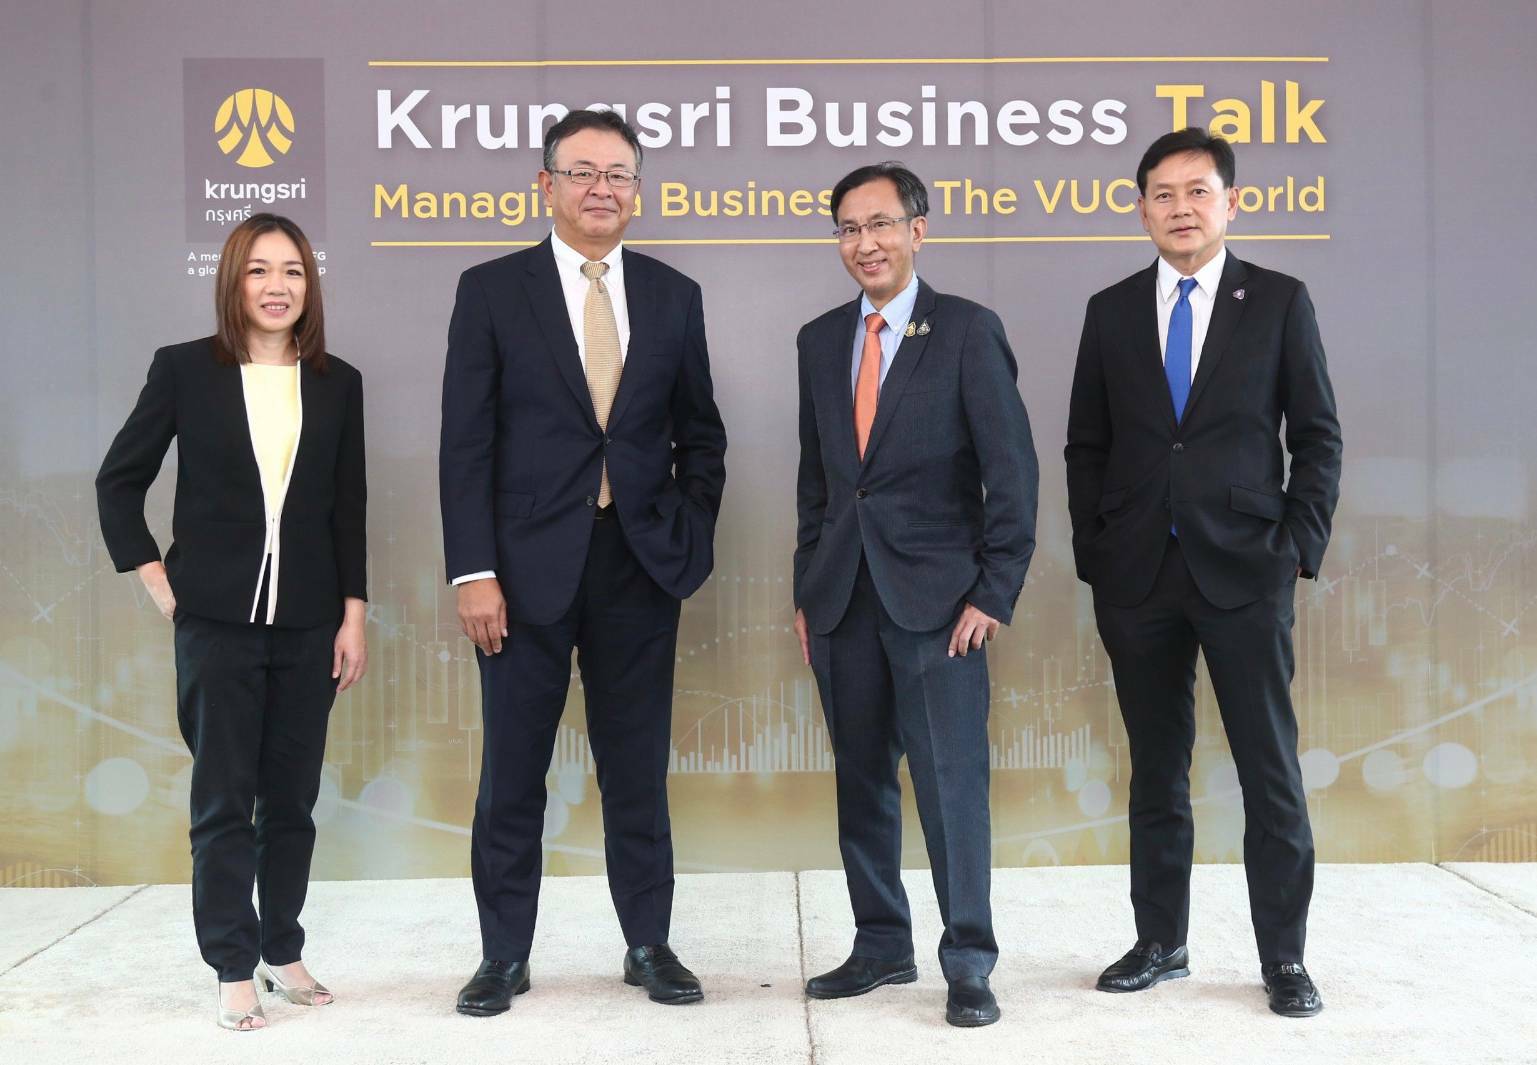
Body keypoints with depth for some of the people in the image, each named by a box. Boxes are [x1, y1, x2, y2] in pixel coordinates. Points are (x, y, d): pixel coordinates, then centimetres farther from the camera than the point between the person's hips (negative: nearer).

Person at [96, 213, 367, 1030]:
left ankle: (283, 951, 22)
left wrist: (354, 616, 3)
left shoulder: (337, 383, 5)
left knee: (292, 799, 9)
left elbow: (349, 510, 7)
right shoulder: (186, 369, -1)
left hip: (308, 624, 2)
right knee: (223, 802, 3)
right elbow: (119, 480, 5)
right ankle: (233, 969, 12)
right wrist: (154, 579, -2)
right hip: (217, 620, -2)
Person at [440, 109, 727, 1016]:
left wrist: (692, 538, 2)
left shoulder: (673, 296, 8)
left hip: (640, 566, 2)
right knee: (513, 772, 7)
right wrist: (474, 571, -10)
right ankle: (505, 955, 21)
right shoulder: (492, 290, 0)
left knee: (639, 768, 10)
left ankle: (650, 944, 24)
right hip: (529, 565, -2)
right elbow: (467, 442, -4)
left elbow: (700, 434, 13)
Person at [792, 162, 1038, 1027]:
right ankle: (883, 945, 25)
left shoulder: (969, 331, -3)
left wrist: (995, 593, -11)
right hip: (844, 595, 5)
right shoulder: (820, 340, 12)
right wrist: (808, 591, 11)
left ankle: (969, 963, 10)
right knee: (861, 779, 11)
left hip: (936, 596, -5)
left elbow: (1013, 471, -6)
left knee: (953, 778, -2)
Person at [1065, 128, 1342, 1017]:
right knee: (1157, 769, 10)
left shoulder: (1280, 301, 4)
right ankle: (1161, 942, 21)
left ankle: (1284, 958, 12)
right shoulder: (1111, 311, 9)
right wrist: (1096, 558, 4)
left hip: (1245, 571, -2)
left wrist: (1300, 547, -5)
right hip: (1140, 575, 2)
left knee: (1272, 769, 1)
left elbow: (1318, 436, 4)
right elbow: (1088, 447, 11)